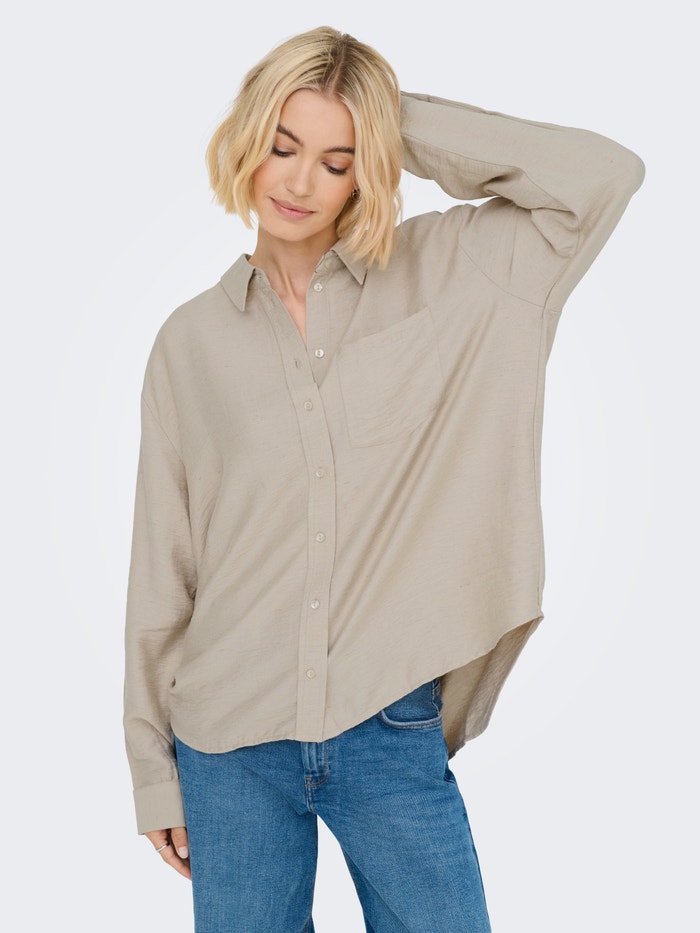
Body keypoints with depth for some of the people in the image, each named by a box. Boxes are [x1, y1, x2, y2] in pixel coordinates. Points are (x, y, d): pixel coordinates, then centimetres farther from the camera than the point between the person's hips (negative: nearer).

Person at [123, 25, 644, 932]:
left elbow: (606, 176, -11)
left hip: (391, 731, 0)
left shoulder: (443, 277, 1)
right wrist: (154, 770, 7)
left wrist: (408, 124, -8)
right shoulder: (192, 339, 1)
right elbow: (161, 568, 4)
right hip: (229, 746, 1)